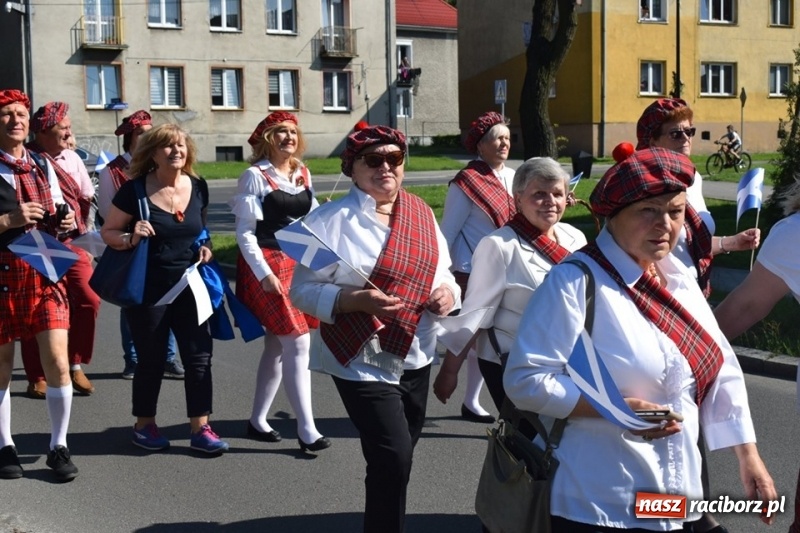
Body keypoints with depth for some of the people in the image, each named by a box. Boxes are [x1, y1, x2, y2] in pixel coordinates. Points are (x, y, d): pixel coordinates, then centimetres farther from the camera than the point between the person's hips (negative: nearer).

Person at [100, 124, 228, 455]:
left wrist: (205, 248, 0)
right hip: (148, 288, -4)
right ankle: (144, 425, 26)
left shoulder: (198, 188, 2)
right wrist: (131, 237, -24)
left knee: (199, 356, 0)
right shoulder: (135, 190, -10)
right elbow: (108, 232, -4)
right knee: (151, 360, 7)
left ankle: (200, 428, 9)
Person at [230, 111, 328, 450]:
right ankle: (306, 430, -7)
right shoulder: (255, 176, -9)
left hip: (297, 264, 7)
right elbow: (244, 231, -11)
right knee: (298, 343, -11)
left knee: (277, 346, 12)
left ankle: (257, 420, 24)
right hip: (266, 266, -7)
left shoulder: (303, 175, 10)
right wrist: (264, 273, -17)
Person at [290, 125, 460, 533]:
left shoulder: (421, 212, 5)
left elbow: (441, 273, 15)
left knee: (398, 456, 18)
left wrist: (448, 292, -7)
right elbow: (303, 290, -13)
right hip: (363, 361, -6)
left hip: (415, 357, 6)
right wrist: (355, 300, -28)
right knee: (393, 457, -12)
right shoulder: (331, 219, -12)